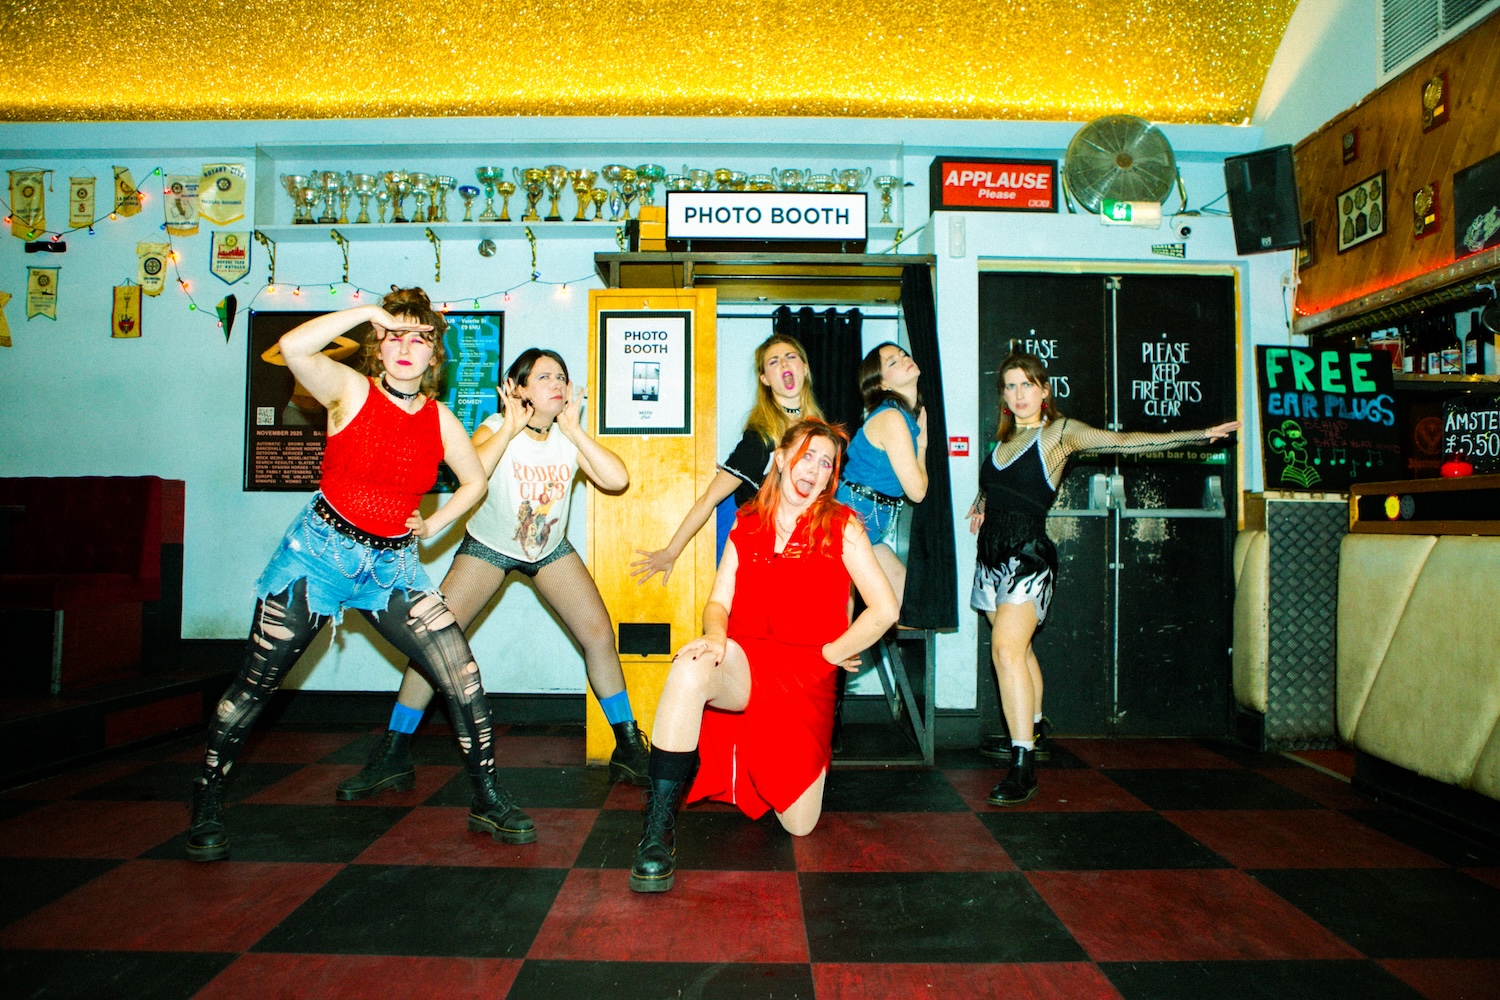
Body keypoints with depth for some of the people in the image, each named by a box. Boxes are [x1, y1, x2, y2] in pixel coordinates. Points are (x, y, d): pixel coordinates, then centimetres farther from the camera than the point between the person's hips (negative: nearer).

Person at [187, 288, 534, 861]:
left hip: (393, 567, 3)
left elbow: (474, 480, 20)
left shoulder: (441, 420, 3)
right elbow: (293, 347, -26)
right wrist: (368, 312, -20)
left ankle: (487, 801, 10)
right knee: (255, 685, 5)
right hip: (320, 551, -3)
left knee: (463, 677, -6)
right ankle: (207, 805, 28)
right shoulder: (350, 391, -6)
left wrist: (433, 525, 7)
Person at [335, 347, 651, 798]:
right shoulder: (497, 428, -20)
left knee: (599, 634, -7)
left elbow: (617, 480, -28)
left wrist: (574, 430, -28)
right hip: (488, 546, -2)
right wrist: (510, 427, -35)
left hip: (551, 549, 3)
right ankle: (393, 756, 3)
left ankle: (629, 748, 8)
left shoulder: (568, 438, -12)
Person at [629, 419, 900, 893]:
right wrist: (715, 636, -15)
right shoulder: (747, 524, 11)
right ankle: (657, 832, -29)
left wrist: (830, 653, -2)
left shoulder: (841, 525, 2)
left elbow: (884, 608, 0)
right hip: (741, 663, 1)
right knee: (689, 670, -37)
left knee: (799, 825, -1)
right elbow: (718, 602, 7)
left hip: (806, 677, 0)